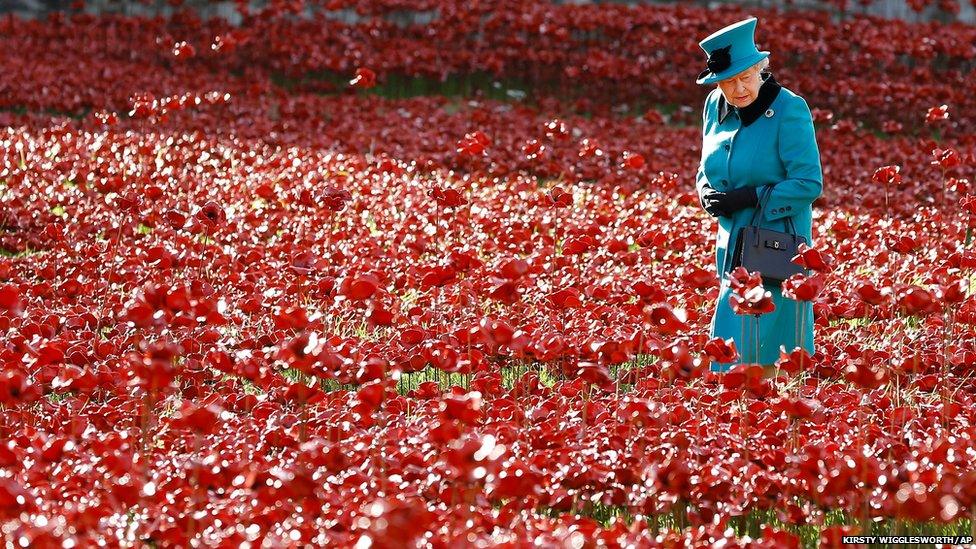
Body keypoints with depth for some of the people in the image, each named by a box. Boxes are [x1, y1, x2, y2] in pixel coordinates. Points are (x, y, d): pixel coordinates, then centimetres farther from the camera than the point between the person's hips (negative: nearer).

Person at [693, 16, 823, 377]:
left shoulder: (789, 110, -15)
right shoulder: (716, 106, 6)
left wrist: (750, 197, -21)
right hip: (733, 247, 7)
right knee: (732, 348, 11)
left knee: (767, 353, -8)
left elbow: (809, 183, -17)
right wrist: (705, 191, -3)